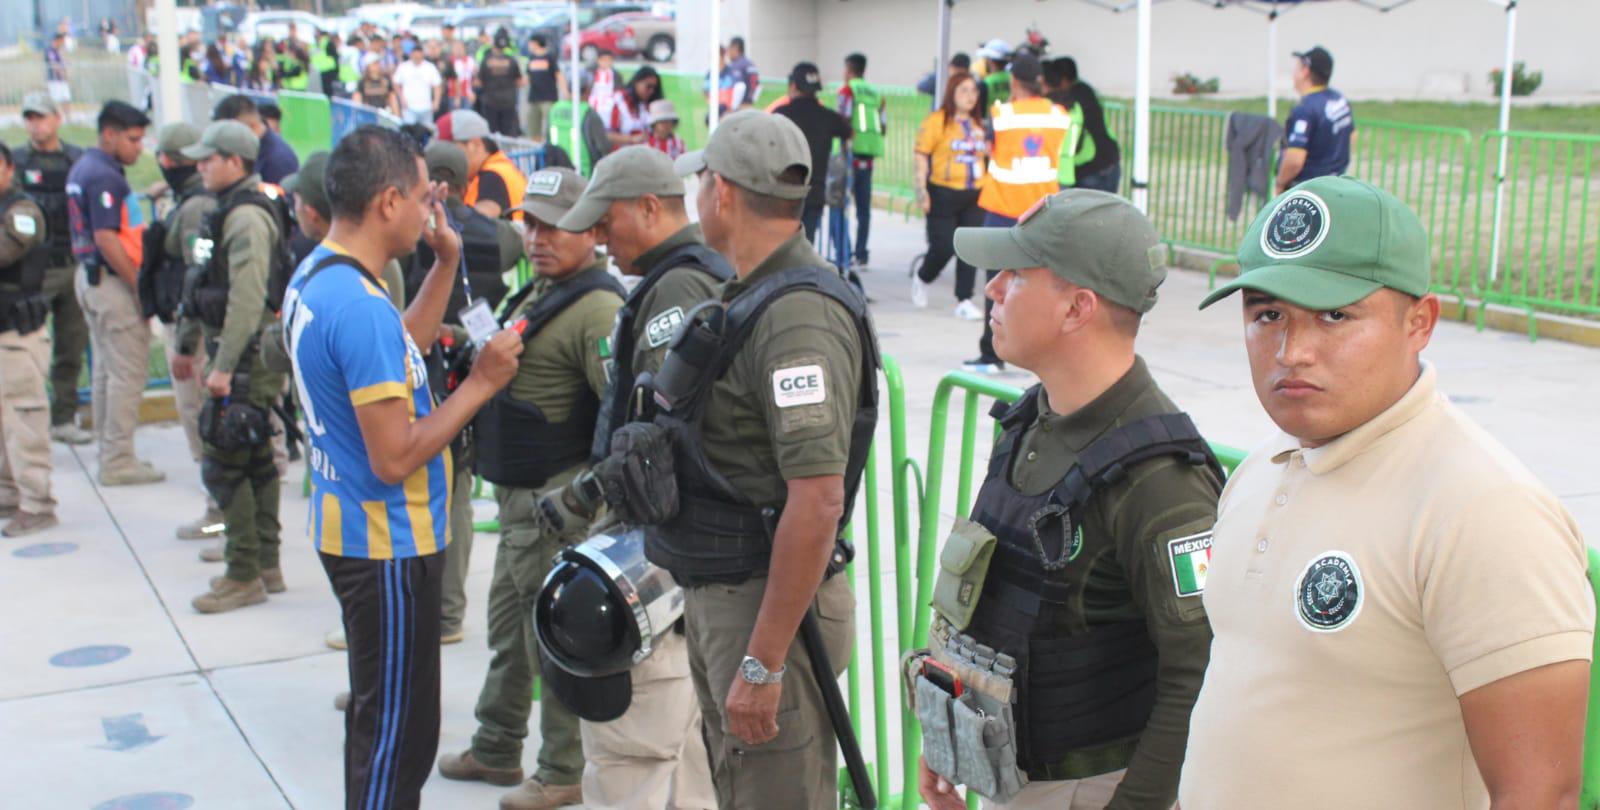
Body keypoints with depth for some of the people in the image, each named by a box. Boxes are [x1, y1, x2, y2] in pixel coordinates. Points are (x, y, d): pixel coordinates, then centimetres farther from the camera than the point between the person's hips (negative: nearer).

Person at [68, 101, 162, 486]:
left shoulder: (82, 168, 14)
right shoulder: (104, 177, -18)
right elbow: (106, 239, -23)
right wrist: (140, 286, -20)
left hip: (89, 277, 11)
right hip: (113, 281, -11)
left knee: (105, 369, 16)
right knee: (128, 372, -6)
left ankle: (109, 451, 24)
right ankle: (118, 461, -2)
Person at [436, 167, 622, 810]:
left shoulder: (597, 306, -19)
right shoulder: (541, 292, 13)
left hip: (557, 501, -10)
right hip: (520, 493, 10)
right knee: (508, 624, 21)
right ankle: (495, 750, 36)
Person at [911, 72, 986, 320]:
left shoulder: (978, 124, 11)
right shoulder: (937, 121, -6)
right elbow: (921, 156, -8)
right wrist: (922, 190, -14)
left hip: (974, 196, 5)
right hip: (944, 194, -5)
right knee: (943, 247, -2)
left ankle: (964, 301, 6)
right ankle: (922, 279, 28)